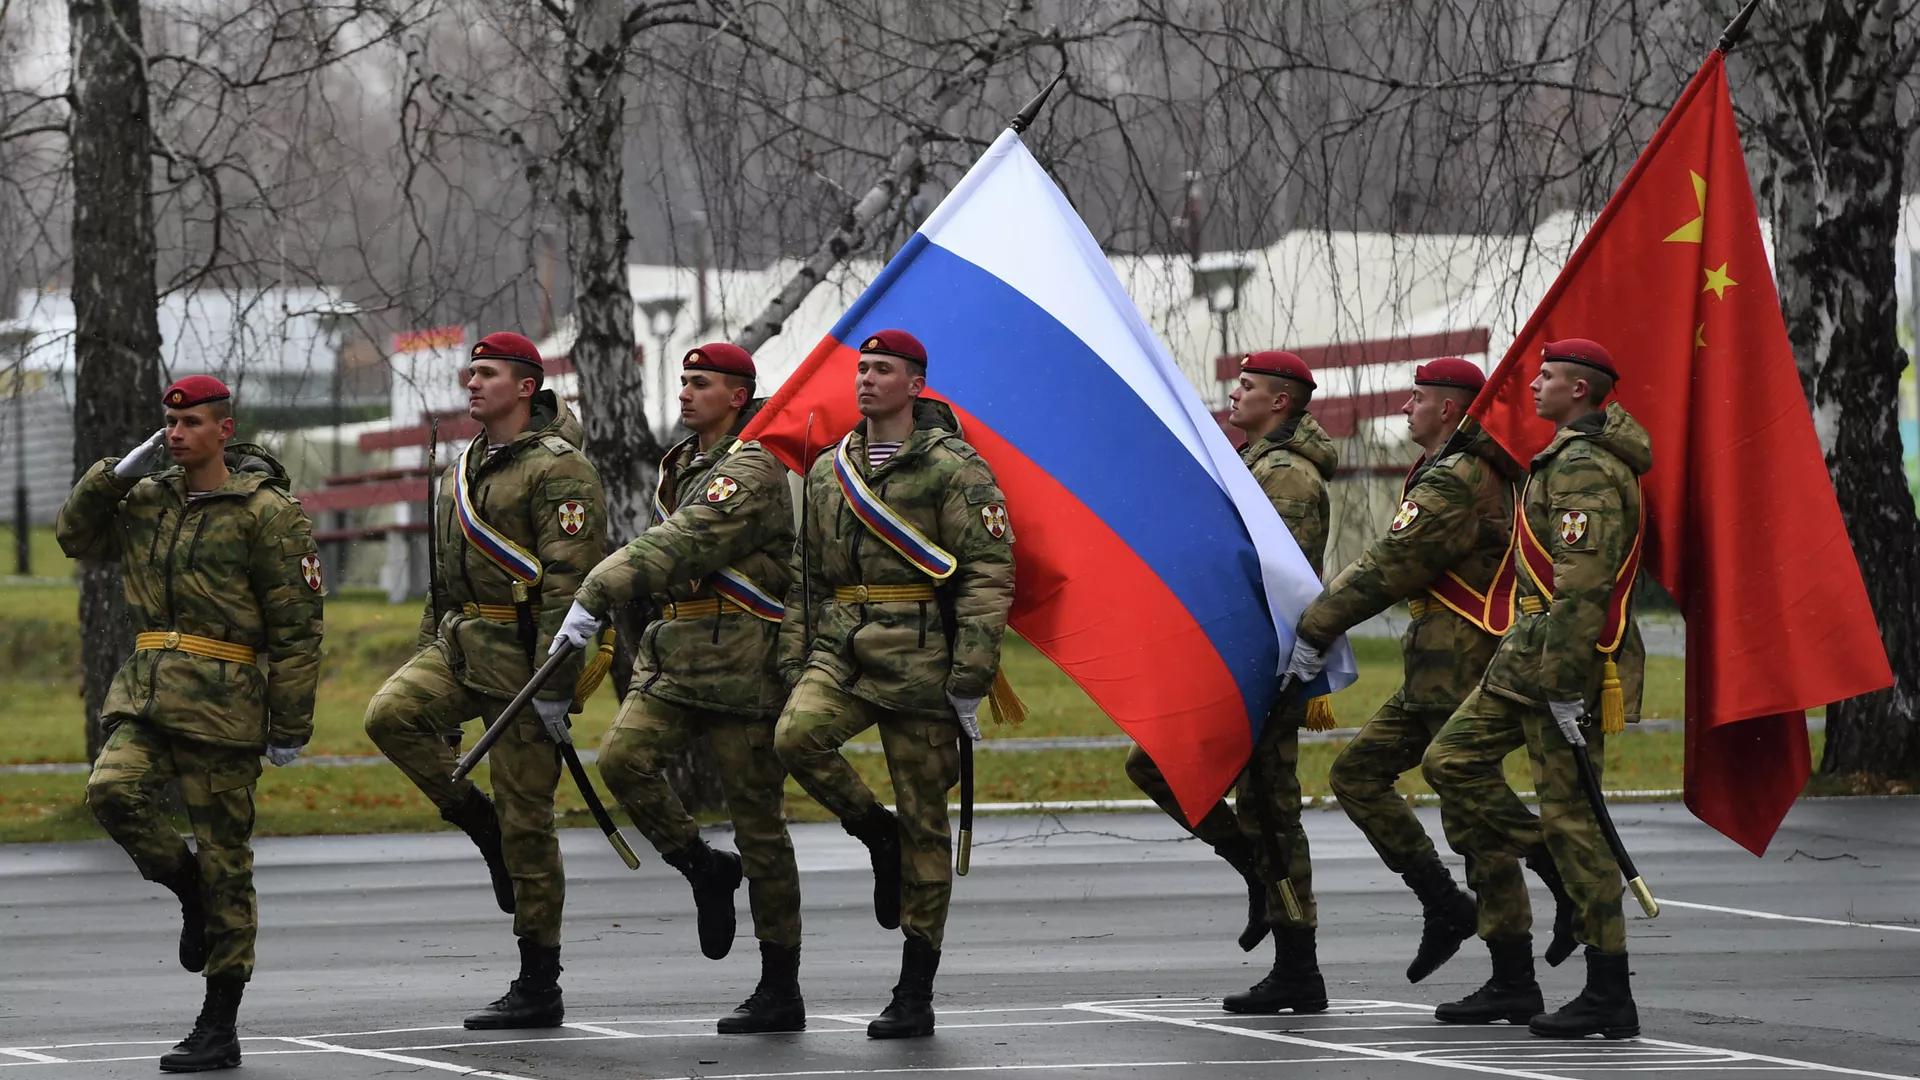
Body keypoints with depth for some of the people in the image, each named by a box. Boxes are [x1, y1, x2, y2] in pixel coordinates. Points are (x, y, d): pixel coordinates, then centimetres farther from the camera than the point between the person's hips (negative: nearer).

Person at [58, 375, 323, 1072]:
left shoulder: (266, 512, -4)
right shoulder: (146, 501, 14)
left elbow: (296, 629, -5)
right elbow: (75, 536, 23)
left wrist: (289, 727, -8)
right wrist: (116, 474, 8)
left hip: (223, 701, -5)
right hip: (146, 693, 5)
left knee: (224, 860, -1)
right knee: (112, 789, -23)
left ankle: (219, 1029, 5)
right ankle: (187, 886, 7)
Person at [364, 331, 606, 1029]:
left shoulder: (558, 470, -10)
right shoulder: (462, 474, 18)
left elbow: (569, 582, -17)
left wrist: (555, 687, -22)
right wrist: (428, 654, 20)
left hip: (522, 656, -8)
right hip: (459, 645, 8)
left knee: (526, 820, -5)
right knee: (390, 715, -21)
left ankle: (539, 989, 2)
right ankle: (484, 831, -1)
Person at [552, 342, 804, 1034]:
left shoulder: (751, 471, -12)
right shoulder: (682, 466, 18)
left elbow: (679, 544, -25)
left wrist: (596, 599, -31)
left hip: (739, 661, -8)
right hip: (673, 653, 8)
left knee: (757, 818, -3)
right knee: (623, 757, -15)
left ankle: (781, 991, 2)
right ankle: (703, 868, 7)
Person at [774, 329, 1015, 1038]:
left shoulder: (953, 468, -4)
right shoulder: (829, 471, 15)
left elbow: (989, 576, -8)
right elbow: (806, 576, 21)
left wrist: (969, 679, -14)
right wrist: (793, 665, 13)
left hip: (919, 660, -5)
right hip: (841, 651, 5)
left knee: (923, 821, -1)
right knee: (797, 736, -27)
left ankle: (915, 996, 6)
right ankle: (874, 833, 2)